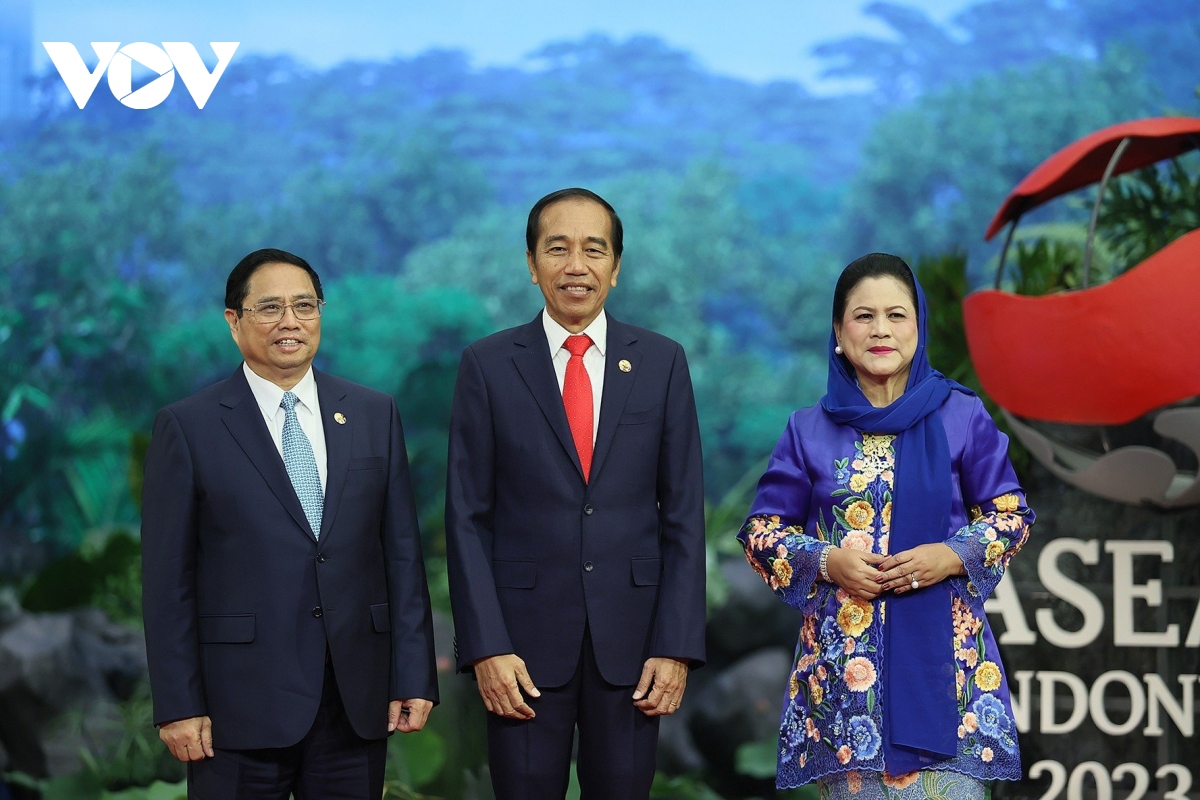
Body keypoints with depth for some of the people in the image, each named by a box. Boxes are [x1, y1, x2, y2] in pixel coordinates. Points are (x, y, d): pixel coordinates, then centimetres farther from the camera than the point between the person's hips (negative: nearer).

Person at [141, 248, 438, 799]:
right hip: (241, 704, -3)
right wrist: (178, 706, -7)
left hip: (357, 701, 3)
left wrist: (414, 677, 2)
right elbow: (168, 578, -2)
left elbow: (402, 552, 8)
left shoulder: (374, 415, 9)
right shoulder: (187, 427, 0)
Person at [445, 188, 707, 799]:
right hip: (525, 635, -1)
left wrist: (678, 646, -3)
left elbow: (683, 513, 4)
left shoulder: (662, 363, 5)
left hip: (630, 634, 1)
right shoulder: (487, 366, 2)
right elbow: (468, 518, 0)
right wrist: (485, 646, -9)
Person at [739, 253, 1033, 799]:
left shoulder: (962, 417, 4)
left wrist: (953, 556, -11)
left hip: (942, 650, -1)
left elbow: (1010, 514, 7)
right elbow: (762, 532, 9)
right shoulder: (809, 432, 7)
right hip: (841, 651, 1)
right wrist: (827, 561, -9)